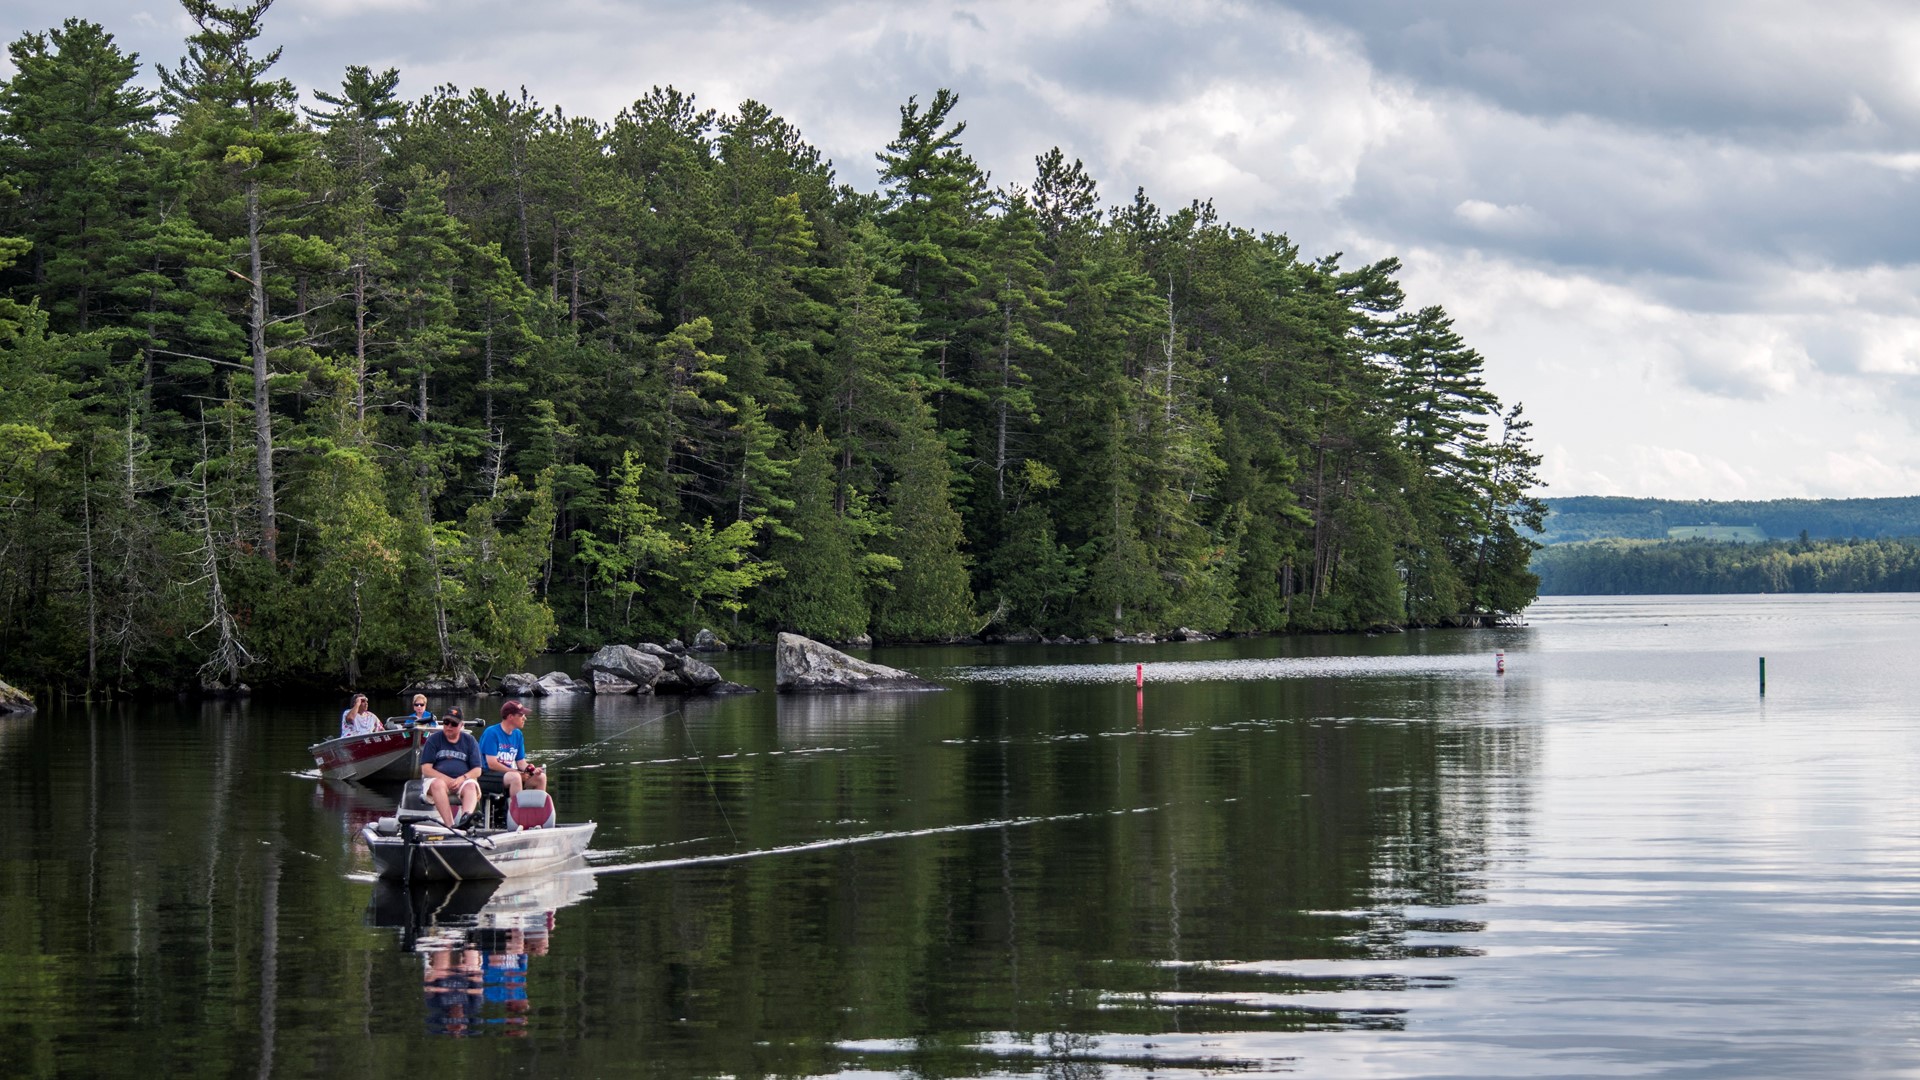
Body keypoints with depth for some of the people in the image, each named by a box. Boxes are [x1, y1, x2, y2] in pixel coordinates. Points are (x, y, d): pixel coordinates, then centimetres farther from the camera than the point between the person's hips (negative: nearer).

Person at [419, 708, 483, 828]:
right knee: (438, 784, -35)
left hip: (462, 781, 1)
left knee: (471, 786, -32)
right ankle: (451, 825, -51)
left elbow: (477, 770, 7)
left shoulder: (469, 741, 13)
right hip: (437, 778, -1)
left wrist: (462, 778, -15)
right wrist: (447, 780, -15)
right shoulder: (433, 739, 8)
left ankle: (466, 817, -62)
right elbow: (426, 769, -1)